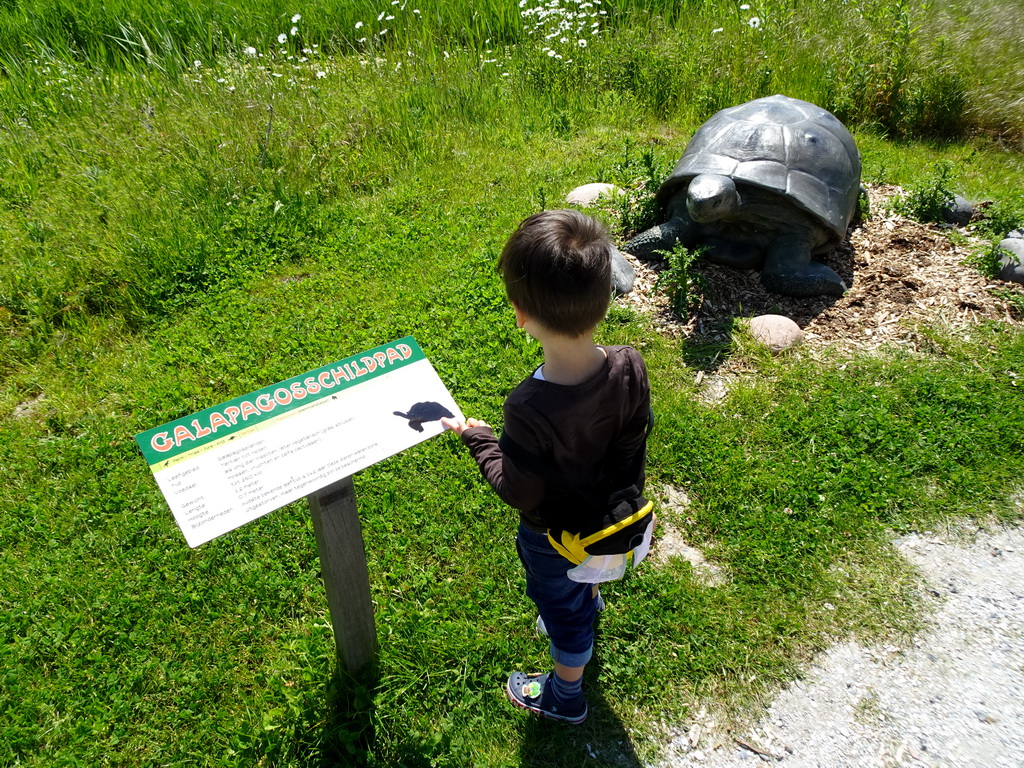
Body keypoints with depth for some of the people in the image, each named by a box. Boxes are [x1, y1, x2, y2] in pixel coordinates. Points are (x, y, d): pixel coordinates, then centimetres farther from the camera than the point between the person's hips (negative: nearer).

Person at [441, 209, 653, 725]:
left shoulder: (529, 409, -43)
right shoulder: (630, 367, -27)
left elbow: (520, 492, -25)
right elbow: (632, 446, -9)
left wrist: (477, 440, -10)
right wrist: (626, 500, 10)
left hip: (552, 533, -4)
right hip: (607, 514, 5)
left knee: (563, 609, 24)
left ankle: (565, 697, 52)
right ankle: (588, 607, 71)